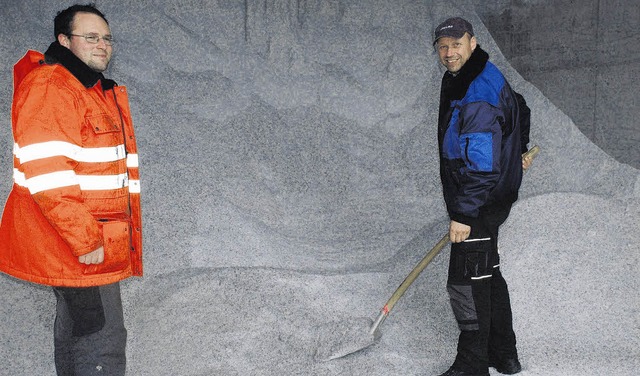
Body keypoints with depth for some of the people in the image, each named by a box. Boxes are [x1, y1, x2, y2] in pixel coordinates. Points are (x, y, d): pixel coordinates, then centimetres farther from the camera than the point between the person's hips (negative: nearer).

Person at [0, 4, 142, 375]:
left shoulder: (101, 91, 18)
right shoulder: (47, 86, -13)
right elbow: (46, 175, -23)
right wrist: (86, 241, -23)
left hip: (97, 240, 10)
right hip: (77, 247, -10)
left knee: (75, 333, 18)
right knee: (103, 341, -7)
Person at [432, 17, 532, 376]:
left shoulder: (477, 97, -23)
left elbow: (482, 164, -28)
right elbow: (519, 108, 29)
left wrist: (463, 215, -25)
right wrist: (518, 150, 42)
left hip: (480, 205, -11)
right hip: (490, 199, 11)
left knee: (466, 283, -5)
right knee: (488, 275, 19)